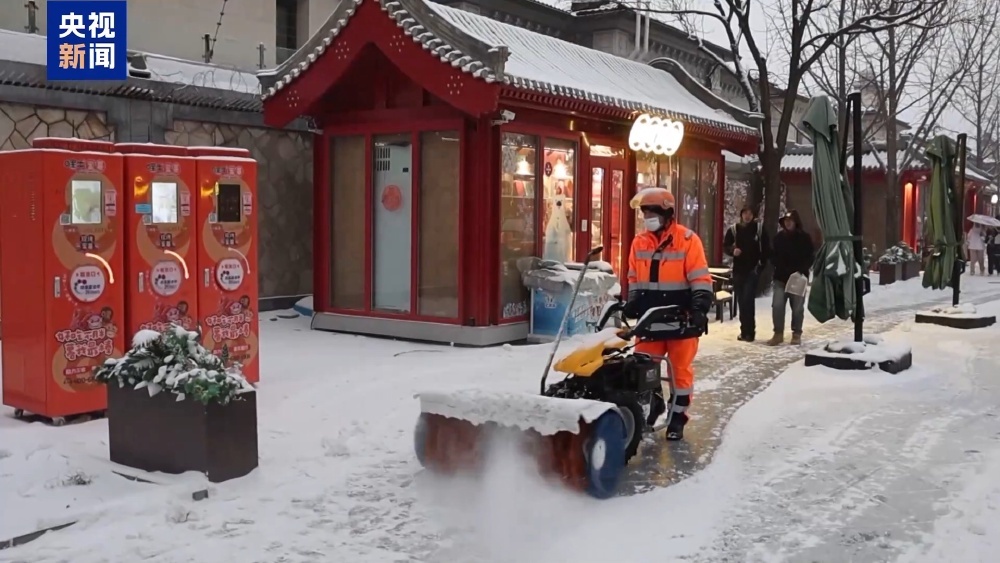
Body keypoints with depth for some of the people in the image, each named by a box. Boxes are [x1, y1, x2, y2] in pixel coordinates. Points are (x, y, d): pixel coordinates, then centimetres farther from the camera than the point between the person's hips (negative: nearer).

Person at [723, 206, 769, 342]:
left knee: (748, 300, -14)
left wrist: (761, 264, -7)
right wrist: (732, 250, -13)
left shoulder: (759, 229, -1)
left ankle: (749, 332, -10)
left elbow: (765, 248, 3)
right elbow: (725, 246, 9)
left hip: (752, 270, -3)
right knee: (741, 301, 8)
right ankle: (744, 331, 17)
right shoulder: (733, 230, 3)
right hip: (738, 270, 3)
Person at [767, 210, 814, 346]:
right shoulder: (779, 236, 5)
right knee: (777, 305, -6)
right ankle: (778, 333, 4)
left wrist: (801, 271, -16)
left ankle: (797, 334, 17)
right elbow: (773, 255, 12)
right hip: (780, 277, 2)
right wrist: (778, 266, -6)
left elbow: (810, 257, -4)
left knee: (797, 308, 5)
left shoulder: (804, 237, -3)